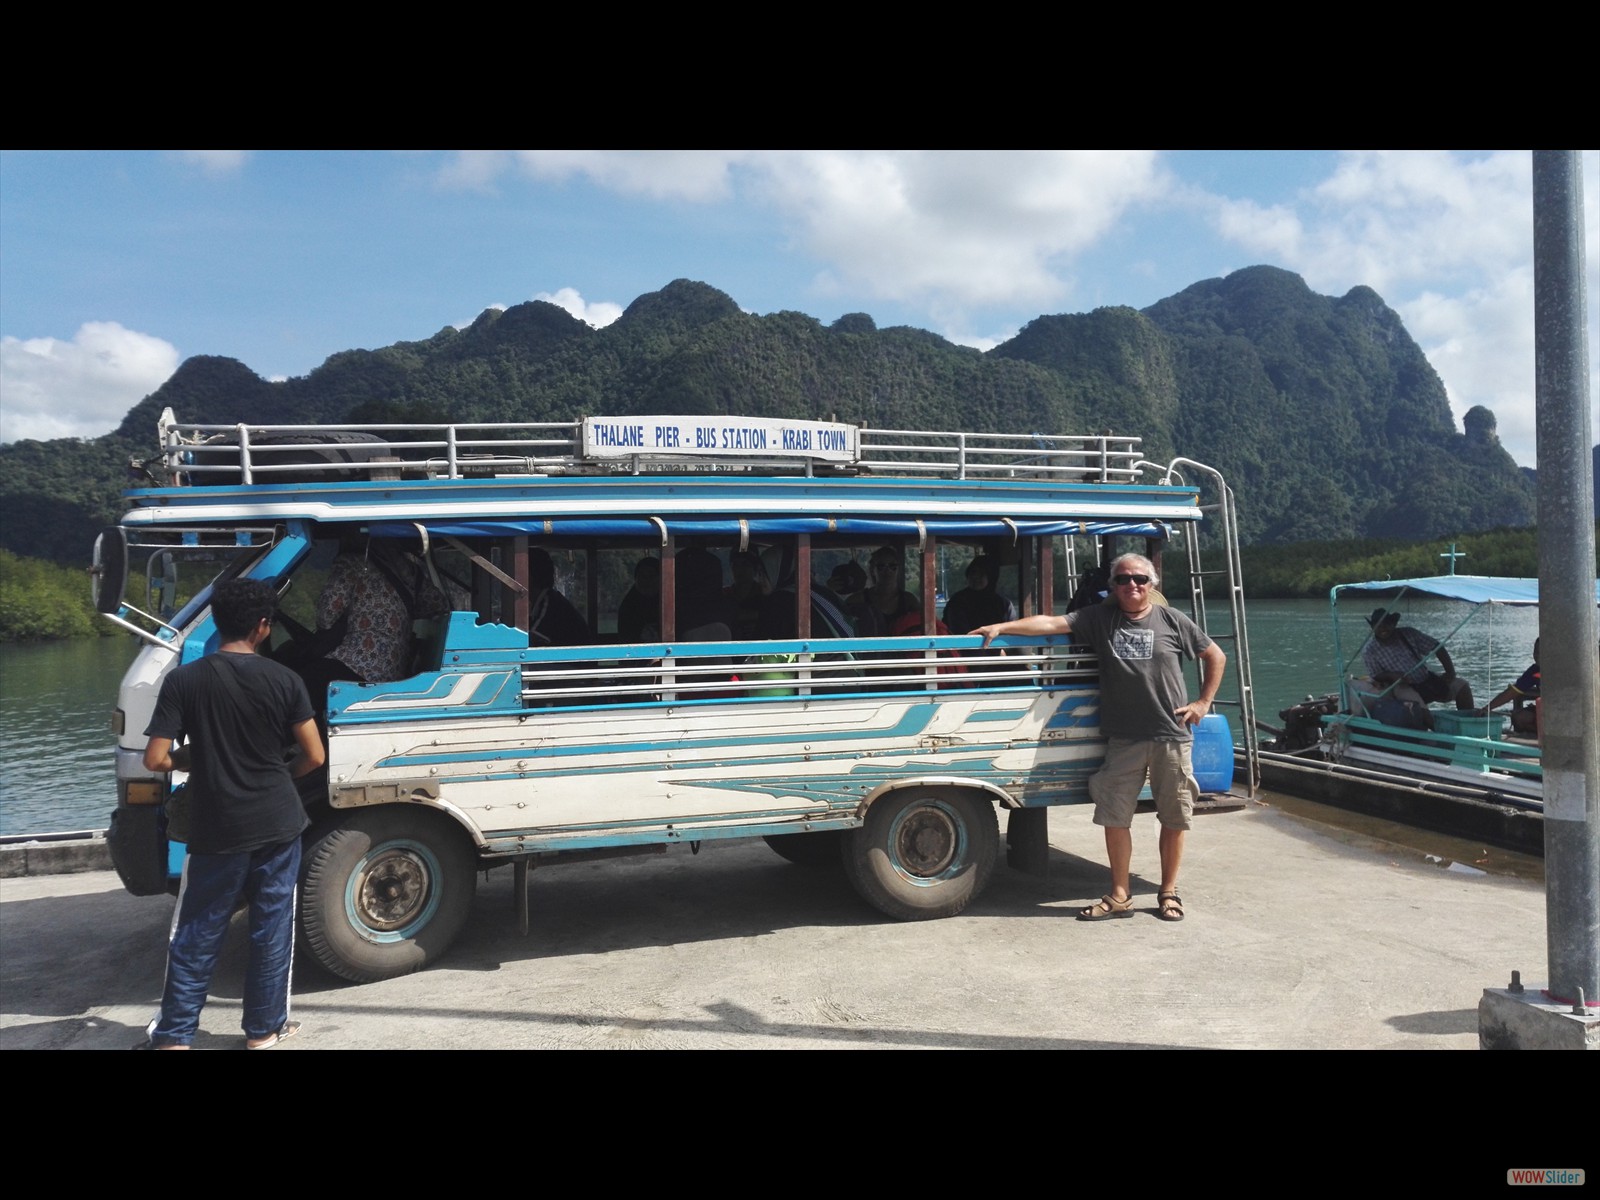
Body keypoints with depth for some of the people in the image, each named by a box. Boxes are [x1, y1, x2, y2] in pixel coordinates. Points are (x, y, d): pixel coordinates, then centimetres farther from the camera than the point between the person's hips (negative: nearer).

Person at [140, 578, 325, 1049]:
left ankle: (174, 1036, 18)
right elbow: (313, 756, -5)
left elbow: (155, 759, -10)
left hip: (216, 831, 0)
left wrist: (190, 761, 11)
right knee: (272, 928, 12)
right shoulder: (284, 680, -7)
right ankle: (264, 1028, 22)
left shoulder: (183, 681, -8)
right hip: (277, 825, 0)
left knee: (196, 935, 13)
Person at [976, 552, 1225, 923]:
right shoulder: (1099, 618, 4)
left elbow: (1216, 656, 12)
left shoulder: (1171, 621, 2)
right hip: (1123, 737, 1)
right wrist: (1001, 627, -14)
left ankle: (1168, 893, 24)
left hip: (1172, 735, -1)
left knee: (1174, 817, 7)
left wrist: (1203, 702, 6)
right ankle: (1119, 896, 19)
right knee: (1115, 816, 5)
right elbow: (1050, 623, -5)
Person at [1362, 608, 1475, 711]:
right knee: (1414, 703, -36)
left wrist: (1450, 672, -8)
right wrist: (1392, 675, -25)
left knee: (1462, 686, -6)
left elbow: (1437, 647, 1)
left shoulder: (1408, 634, 0)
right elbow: (1376, 677, -4)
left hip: (1427, 679, 4)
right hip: (1403, 686, -4)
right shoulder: (1369, 651, -5)